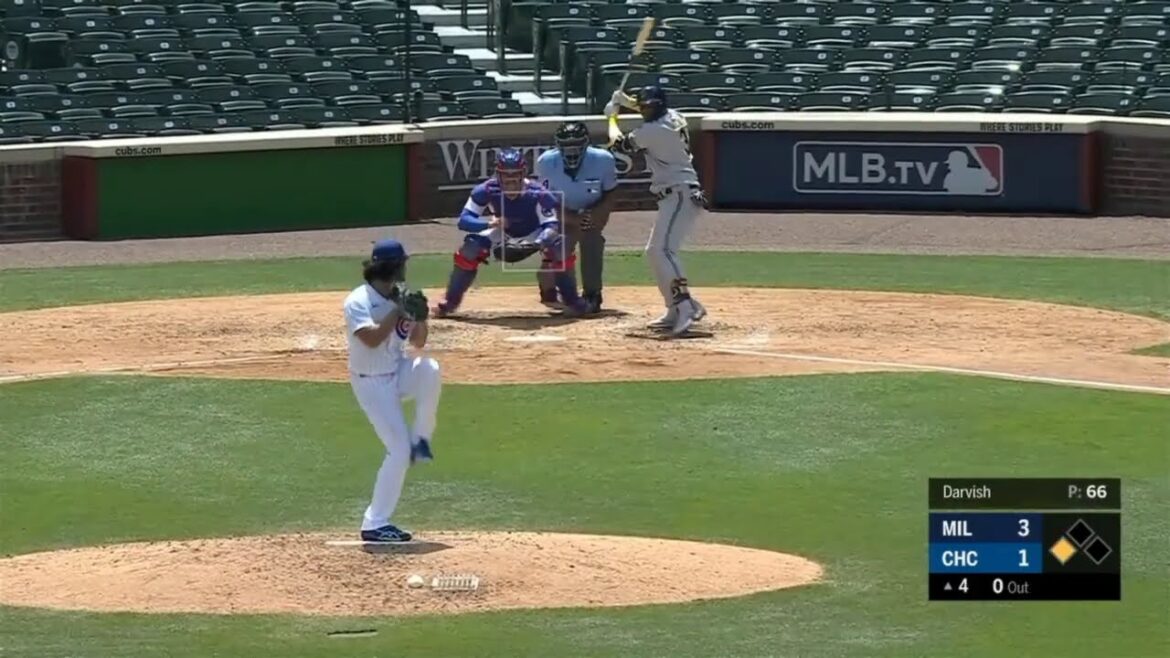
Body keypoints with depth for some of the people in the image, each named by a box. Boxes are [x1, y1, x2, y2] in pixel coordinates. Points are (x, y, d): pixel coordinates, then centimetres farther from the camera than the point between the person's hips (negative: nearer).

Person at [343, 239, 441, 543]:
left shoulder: (399, 297, 2)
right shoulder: (359, 302, -17)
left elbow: (418, 342, 5)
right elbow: (371, 339, -32)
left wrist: (419, 317, -13)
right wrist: (398, 310, -27)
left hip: (398, 373, 6)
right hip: (372, 384, -6)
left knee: (429, 369, -28)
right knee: (399, 449, -14)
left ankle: (420, 439, -8)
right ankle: (375, 524, -5)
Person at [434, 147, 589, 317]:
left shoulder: (537, 194, -32)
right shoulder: (486, 191, -28)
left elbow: (551, 226, -35)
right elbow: (464, 220, -29)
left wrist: (540, 244, -57)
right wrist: (490, 223, -48)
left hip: (533, 237, -1)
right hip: (502, 237, 1)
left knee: (560, 245, -29)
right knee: (470, 247, -25)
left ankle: (571, 301, -11)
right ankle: (451, 301, -9)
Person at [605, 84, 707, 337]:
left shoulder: (656, 131, -15)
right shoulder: (672, 117, 11)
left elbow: (621, 145, -5)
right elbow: (653, 113, 36)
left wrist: (613, 119, 13)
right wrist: (624, 101, 26)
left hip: (680, 195, -11)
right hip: (673, 197, 11)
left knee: (663, 249, -23)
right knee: (655, 251, 15)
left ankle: (685, 306, -34)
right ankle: (676, 311, 14)